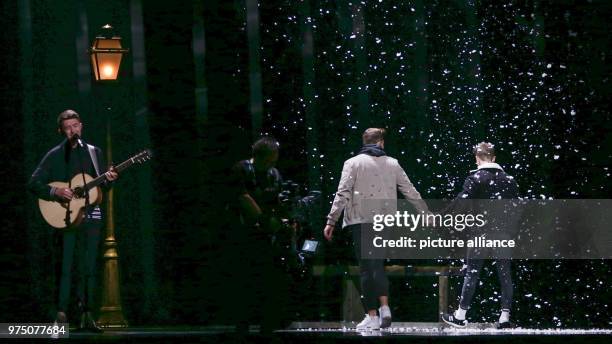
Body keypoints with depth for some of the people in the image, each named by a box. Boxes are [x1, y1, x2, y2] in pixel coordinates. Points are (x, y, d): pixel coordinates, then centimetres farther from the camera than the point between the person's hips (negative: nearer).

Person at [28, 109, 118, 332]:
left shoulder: (94, 153, 13)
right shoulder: (54, 156, 2)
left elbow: (101, 188, 15)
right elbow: (33, 184, -1)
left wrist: (108, 180, -7)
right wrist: (55, 192, -16)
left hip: (91, 215, 3)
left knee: (88, 269, 2)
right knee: (66, 268, -9)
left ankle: (86, 316, 4)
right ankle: (61, 315, -9)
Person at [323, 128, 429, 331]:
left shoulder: (353, 163, 1)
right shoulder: (392, 164, 10)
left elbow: (343, 194, -8)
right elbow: (411, 193, 14)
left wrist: (331, 221, -8)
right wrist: (427, 214, 24)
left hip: (361, 222, -3)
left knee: (367, 269, -1)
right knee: (378, 266, 15)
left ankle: (372, 317, -3)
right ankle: (384, 308, -1)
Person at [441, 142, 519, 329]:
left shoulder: (475, 178, -7)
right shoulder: (508, 179, 7)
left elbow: (461, 201, -15)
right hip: (504, 233, 3)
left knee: (472, 272, 3)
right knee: (505, 274, 7)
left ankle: (460, 315, 6)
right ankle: (505, 317, 5)